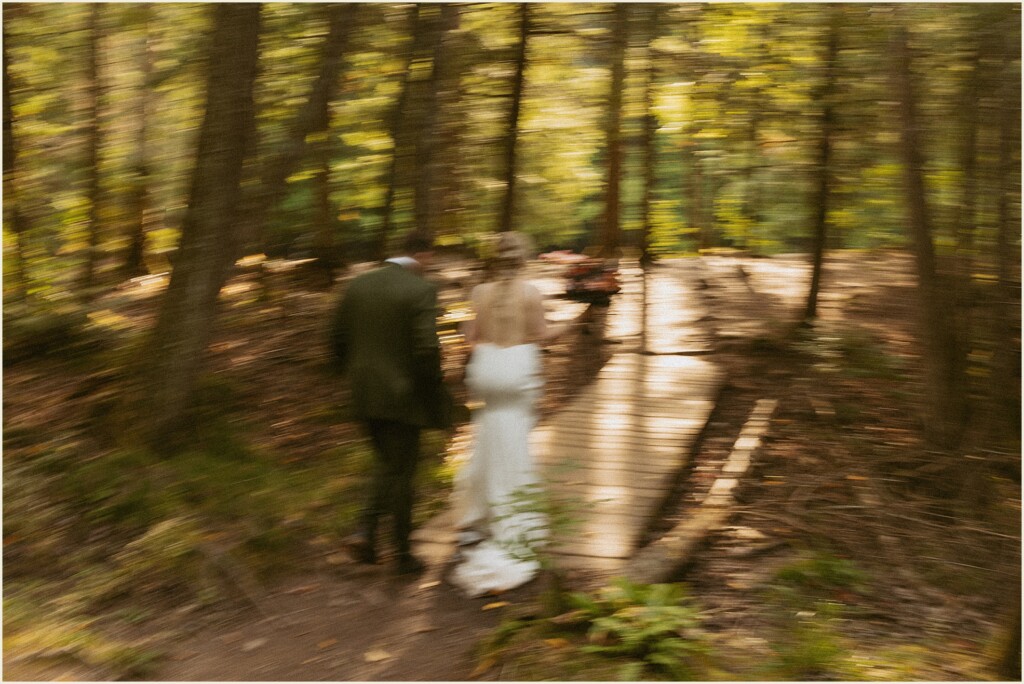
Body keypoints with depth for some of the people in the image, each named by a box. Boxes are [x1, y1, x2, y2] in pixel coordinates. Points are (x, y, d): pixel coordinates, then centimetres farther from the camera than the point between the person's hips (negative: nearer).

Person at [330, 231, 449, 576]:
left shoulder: (358, 284, 3)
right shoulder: (420, 290, -15)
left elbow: (338, 337, 7)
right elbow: (427, 349, -22)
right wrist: (435, 390, -7)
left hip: (365, 395, 5)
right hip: (403, 397, -5)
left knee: (386, 464, 23)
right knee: (401, 473, 9)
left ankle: (365, 530, 6)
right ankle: (402, 553, 20)